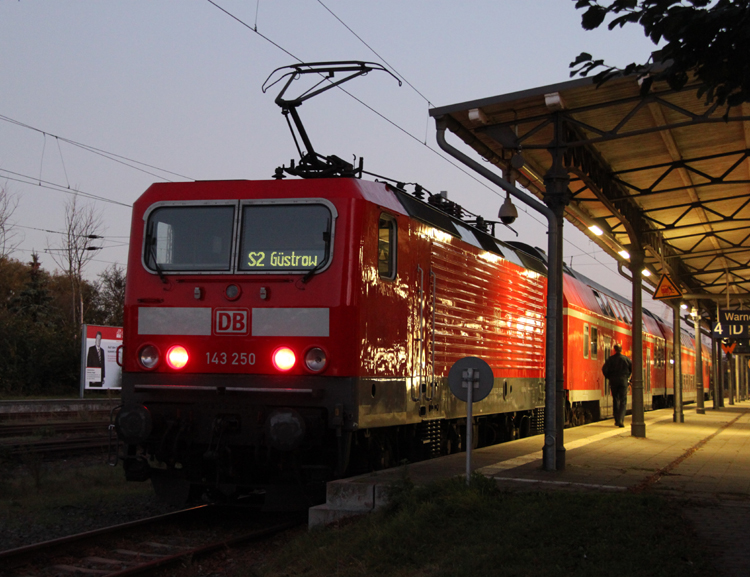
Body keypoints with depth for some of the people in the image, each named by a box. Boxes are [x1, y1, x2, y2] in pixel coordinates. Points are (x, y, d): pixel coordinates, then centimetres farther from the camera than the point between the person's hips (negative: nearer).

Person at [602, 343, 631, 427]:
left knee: (615, 400, 14)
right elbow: (632, 368, 3)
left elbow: (604, 369, -10)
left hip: (613, 381, 1)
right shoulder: (626, 359, 2)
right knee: (623, 401, -2)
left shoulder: (610, 359, 0)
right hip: (623, 381, -1)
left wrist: (609, 377, 7)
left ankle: (617, 420, 17)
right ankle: (620, 419, -20)